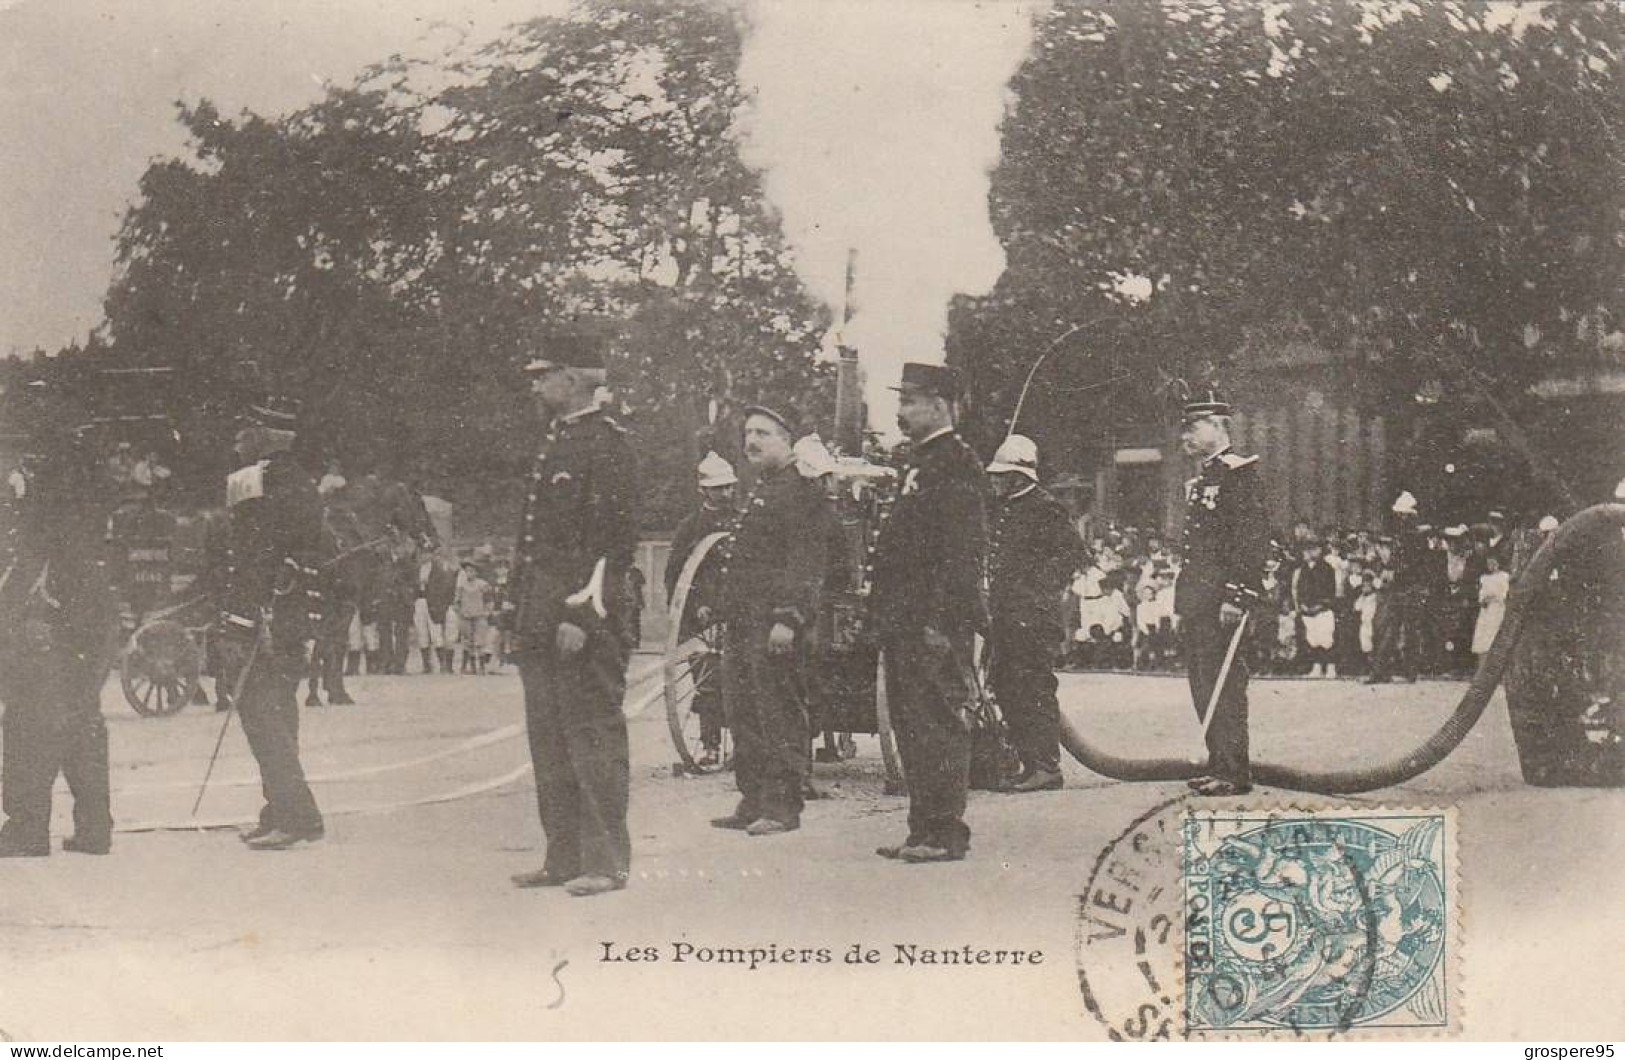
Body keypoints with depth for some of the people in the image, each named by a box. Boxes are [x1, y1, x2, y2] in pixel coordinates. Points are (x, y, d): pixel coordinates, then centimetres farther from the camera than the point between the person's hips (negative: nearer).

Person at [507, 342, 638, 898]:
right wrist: (521, 613, 18)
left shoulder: (606, 442, -9)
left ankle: (604, 862, 1)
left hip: (583, 619, -9)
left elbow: (615, 538, -16)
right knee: (549, 741, 11)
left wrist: (581, 616, -21)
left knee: (593, 736, -4)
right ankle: (564, 857, 17)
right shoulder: (554, 443, 20)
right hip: (541, 618, 9)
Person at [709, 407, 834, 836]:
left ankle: (783, 808, 1)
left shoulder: (802, 491, -9)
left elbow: (807, 562, -17)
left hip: (774, 626, -10)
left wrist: (788, 619, -23)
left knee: (780, 717, -4)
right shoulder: (759, 492, 21)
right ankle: (753, 803, 19)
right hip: (742, 624, 10)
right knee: (744, 717, 12)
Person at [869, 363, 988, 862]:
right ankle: (924, 829, 18)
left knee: (938, 724, -5)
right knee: (911, 724, 12)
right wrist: (884, 613, 19)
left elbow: (961, 551, -19)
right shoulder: (920, 463, 20)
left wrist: (940, 621, -23)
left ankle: (946, 834, -1)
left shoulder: (957, 465, -11)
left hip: (935, 622, -10)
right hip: (906, 623, 10)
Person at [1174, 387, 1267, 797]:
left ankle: (1235, 773, -3)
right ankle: (1219, 766, 18)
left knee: (1222, 684, -8)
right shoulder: (1198, 481, 19)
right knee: (1202, 683, 11)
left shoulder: (1240, 474, -10)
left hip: (1222, 597, -9)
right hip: (1196, 598, 9)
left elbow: (1253, 539, -17)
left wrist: (1237, 597, -22)